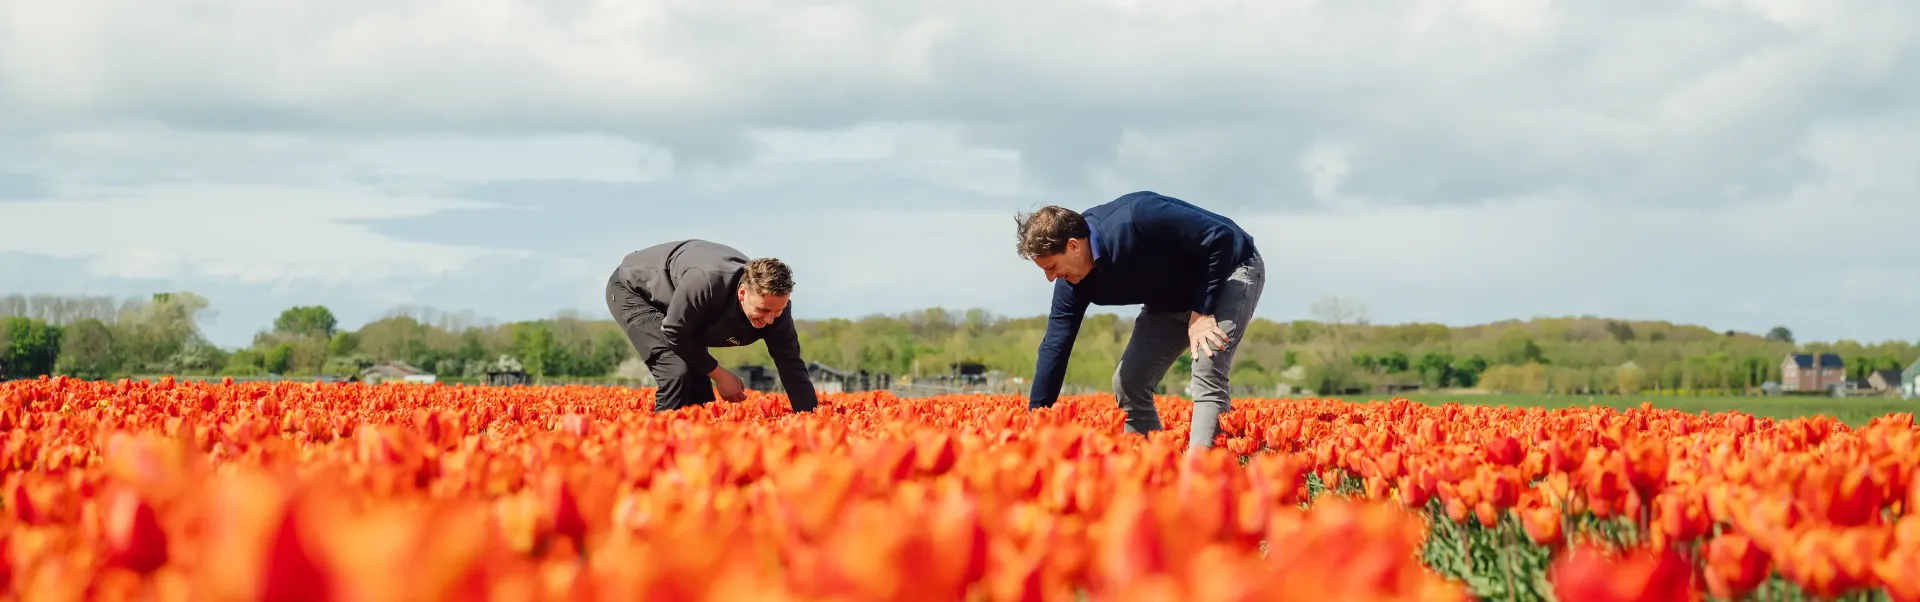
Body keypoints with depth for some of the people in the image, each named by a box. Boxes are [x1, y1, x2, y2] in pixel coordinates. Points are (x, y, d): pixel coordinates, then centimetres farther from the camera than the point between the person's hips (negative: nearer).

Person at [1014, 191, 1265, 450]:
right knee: (1129, 383, -2)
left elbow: (1220, 237, -32)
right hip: (1173, 299, 8)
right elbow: (1054, 346, -8)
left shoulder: (1135, 219, -37)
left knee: (1206, 374, -27)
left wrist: (1202, 312, -28)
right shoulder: (1073, 282, -14)